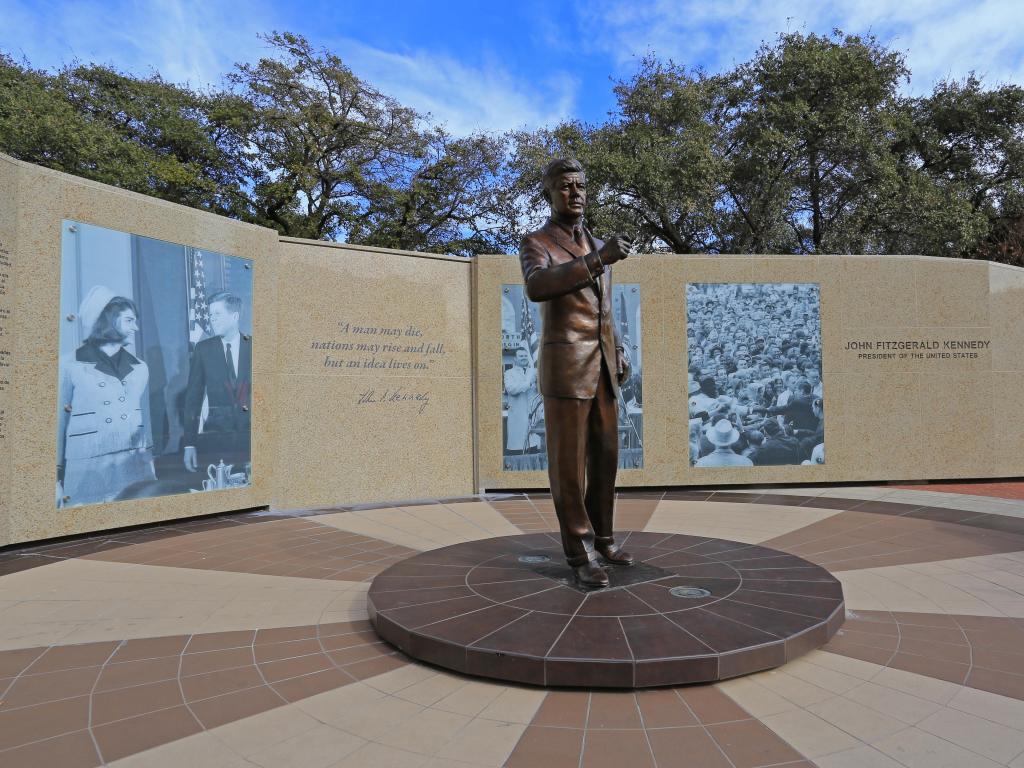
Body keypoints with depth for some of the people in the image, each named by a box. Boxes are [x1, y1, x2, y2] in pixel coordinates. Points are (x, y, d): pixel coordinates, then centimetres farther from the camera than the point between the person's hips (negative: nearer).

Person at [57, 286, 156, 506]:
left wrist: (150, 462, 14)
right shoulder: (71, 366, 0)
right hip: (88, 472, -3)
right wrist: (57, 477, 0)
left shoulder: (140, 368, 10)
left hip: (136, 469, 3)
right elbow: (59, 421, 2)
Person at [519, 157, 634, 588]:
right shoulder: (534, 245, -2)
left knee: (604, 459, 11)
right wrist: (601, 260, -31)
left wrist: (620, 355, 15)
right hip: (564, 369, -7)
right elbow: (537, 289, -26)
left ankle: (600, 538, 26)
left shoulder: (595, 247, 20)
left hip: (602, 368, 7)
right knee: (569, 465, -4)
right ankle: (581, 555, 7)